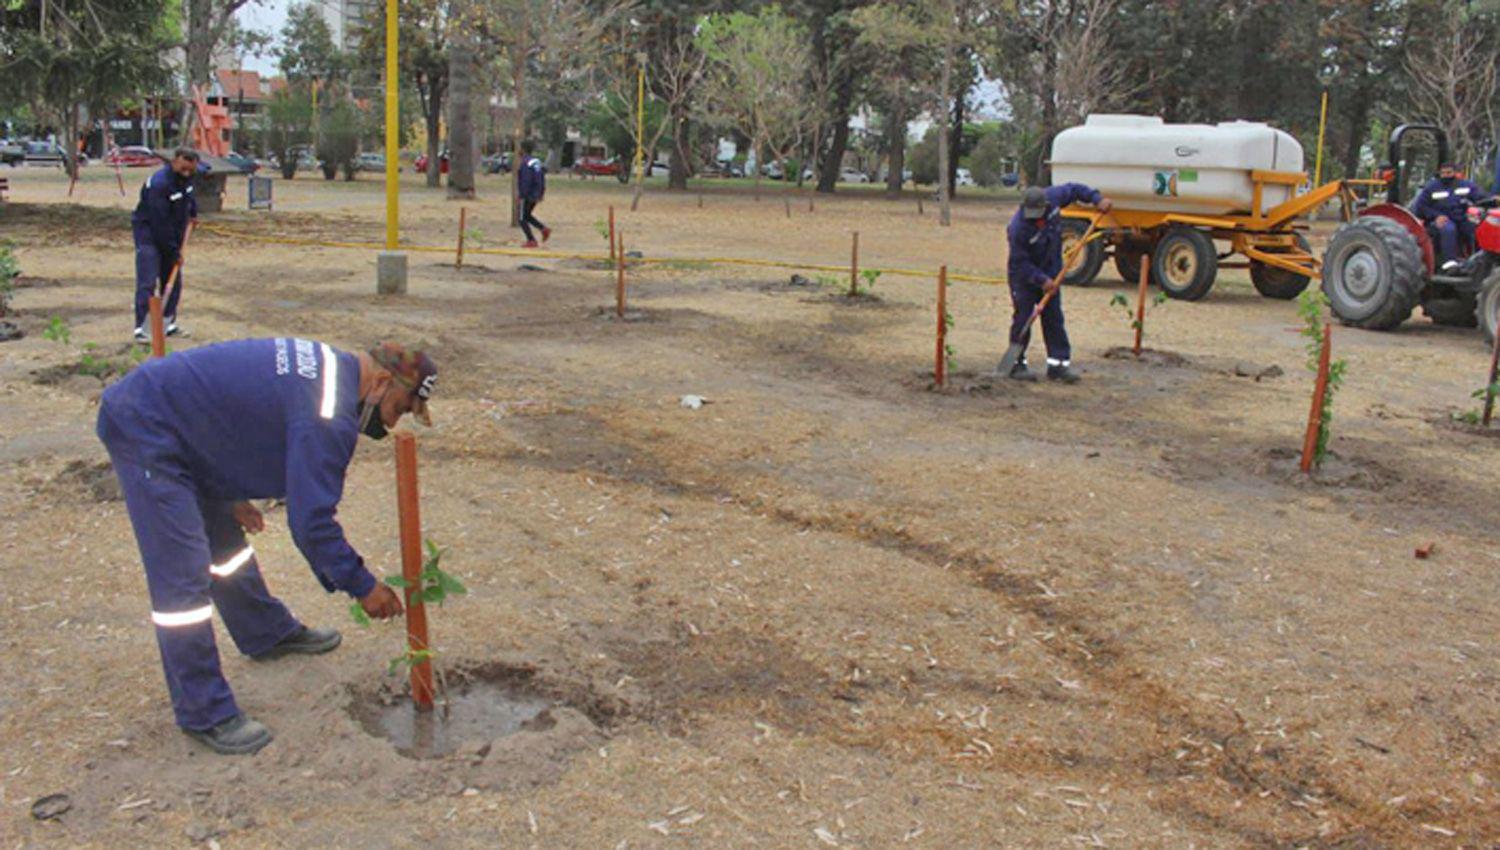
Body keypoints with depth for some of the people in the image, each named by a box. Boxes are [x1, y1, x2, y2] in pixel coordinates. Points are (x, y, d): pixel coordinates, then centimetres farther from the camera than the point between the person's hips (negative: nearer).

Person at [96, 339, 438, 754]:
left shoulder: (330, 364, 5)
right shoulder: (328, 417, -25)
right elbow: (311, 520, -23)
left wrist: (231, 496, 17)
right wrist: (362, 587, -12)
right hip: (142, 428, -11)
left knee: (225, 538, 22)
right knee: (183, 574, -10)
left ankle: (268, 634, 41)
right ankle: (204, 714, -2)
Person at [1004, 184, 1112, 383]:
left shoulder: (1054, 198, -15)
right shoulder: (1018, 228, -30)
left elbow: (1074, 189, 6)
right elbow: (1019, 263, -24)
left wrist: (1097, 199, -4)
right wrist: (1041, 280, -28)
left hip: (1050, 273, 6)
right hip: (1023, 276, -6)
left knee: (1054, 318, 5)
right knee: (1023, 319, -6)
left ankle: (1059, 363, 7)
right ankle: (1017, 364, 5)